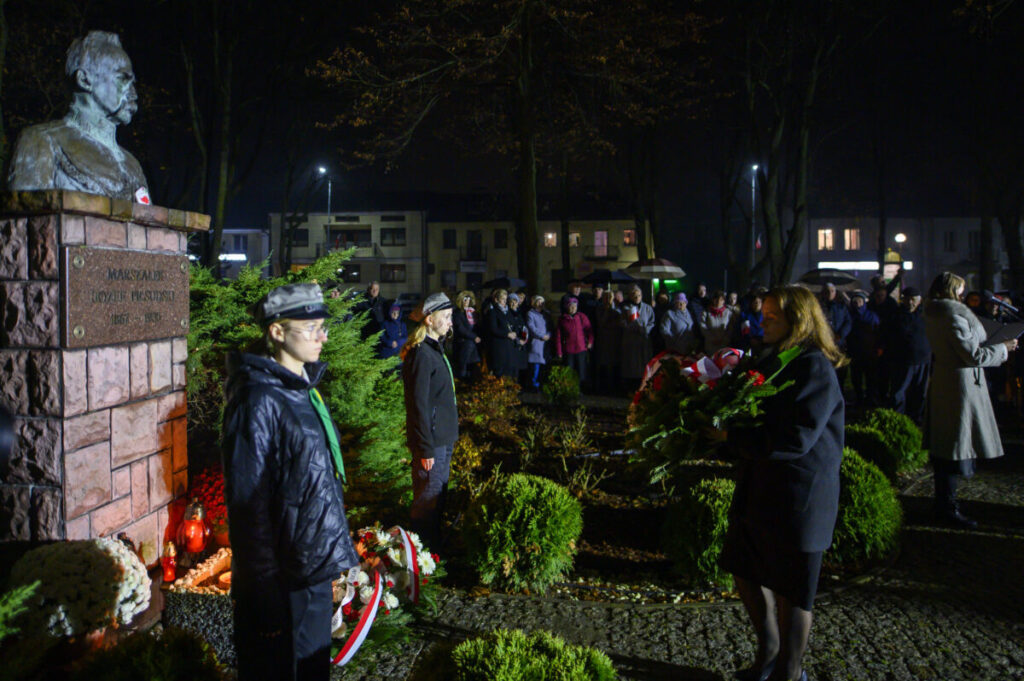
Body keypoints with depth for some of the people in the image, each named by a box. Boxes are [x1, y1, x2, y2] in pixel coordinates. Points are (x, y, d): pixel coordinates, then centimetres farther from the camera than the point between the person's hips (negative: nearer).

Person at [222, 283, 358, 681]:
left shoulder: (303, 387, 9)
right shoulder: (259, 399, -20)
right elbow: (247, 502, -21)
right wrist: (265, 586, -19)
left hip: (315, 570, 9)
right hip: (282, 577, -8)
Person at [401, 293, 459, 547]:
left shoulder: (434, 349, 13)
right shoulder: (421, 354, -19)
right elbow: (419, 405, -21)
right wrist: (426, 449, -20)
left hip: (443, 438, 10)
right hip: (431, 440, -10)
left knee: (439, 493, 19)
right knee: (429, 497, 0)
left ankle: (434, 543, 32)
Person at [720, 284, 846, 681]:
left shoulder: (814, 369, -18)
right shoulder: (775, 361, 11)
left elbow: (796, 438, -25)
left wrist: (732, 436, -23)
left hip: (798, 497, -9)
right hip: (759, 490, 9)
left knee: (789, 589, 6)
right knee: (746, 572, 19)